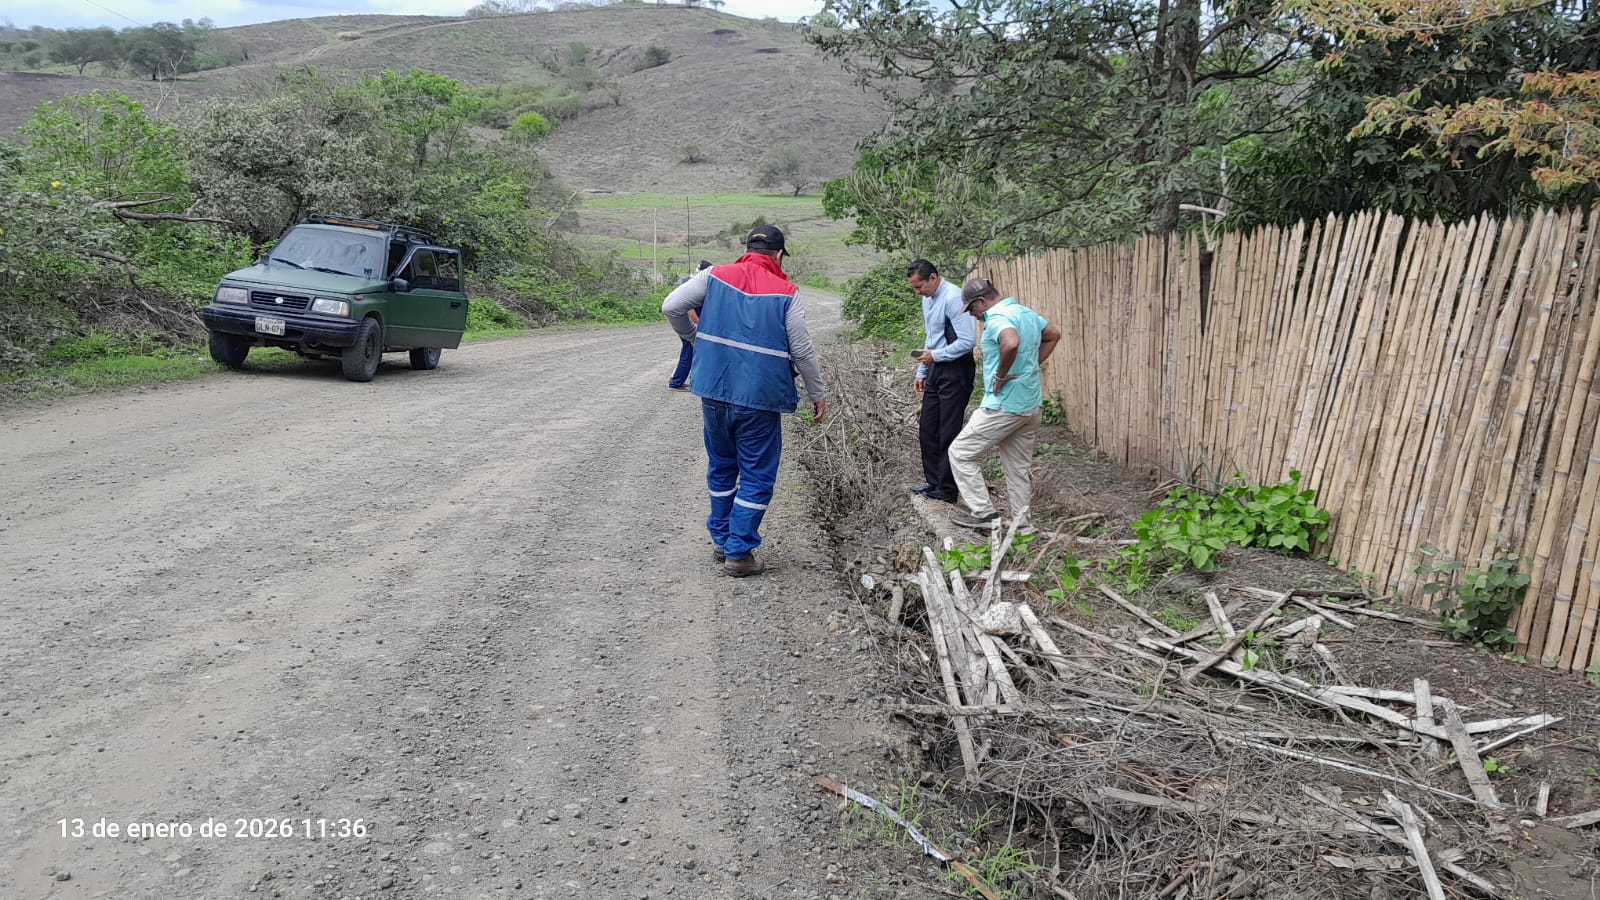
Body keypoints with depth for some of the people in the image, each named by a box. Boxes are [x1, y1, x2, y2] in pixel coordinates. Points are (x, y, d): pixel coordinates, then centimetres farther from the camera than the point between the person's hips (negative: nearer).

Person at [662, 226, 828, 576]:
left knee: (721, 466, 21)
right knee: (757, 476, 7)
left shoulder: (714, 276, 2)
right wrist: (819, 396, 7)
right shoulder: (785, 292, -5)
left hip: (714, 393, 4)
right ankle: (739, 552, 7)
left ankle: (722, 540, 30)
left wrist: (695, 339, 15)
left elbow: (671, 307, -3)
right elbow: (803, 351, -4)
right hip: (759, 400, -4)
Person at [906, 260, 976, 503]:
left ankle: (947, 490, 8)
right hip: (935, 370, 9)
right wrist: (922, 372, 20)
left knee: (948, 433, -2)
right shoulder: (928, 299, 11)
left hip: (955, 371, -9)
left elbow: (968, 341, -23)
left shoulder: (953, 298, -19)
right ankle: (933, 482, 25)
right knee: (927, 430, 13)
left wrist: (935, 355, -18)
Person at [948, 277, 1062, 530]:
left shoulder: (997, 318, -18)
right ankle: (1020, 523, 19)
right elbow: (1054, 334, 26)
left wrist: (1000, 375, -23)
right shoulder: (1026, 312, 11)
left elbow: (1011, 343, -39)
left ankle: (984, 514, 2)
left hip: (1004, 406, -9)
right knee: (1019, 466, 15)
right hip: (1030, 405, 9)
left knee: (960, 453, 2)